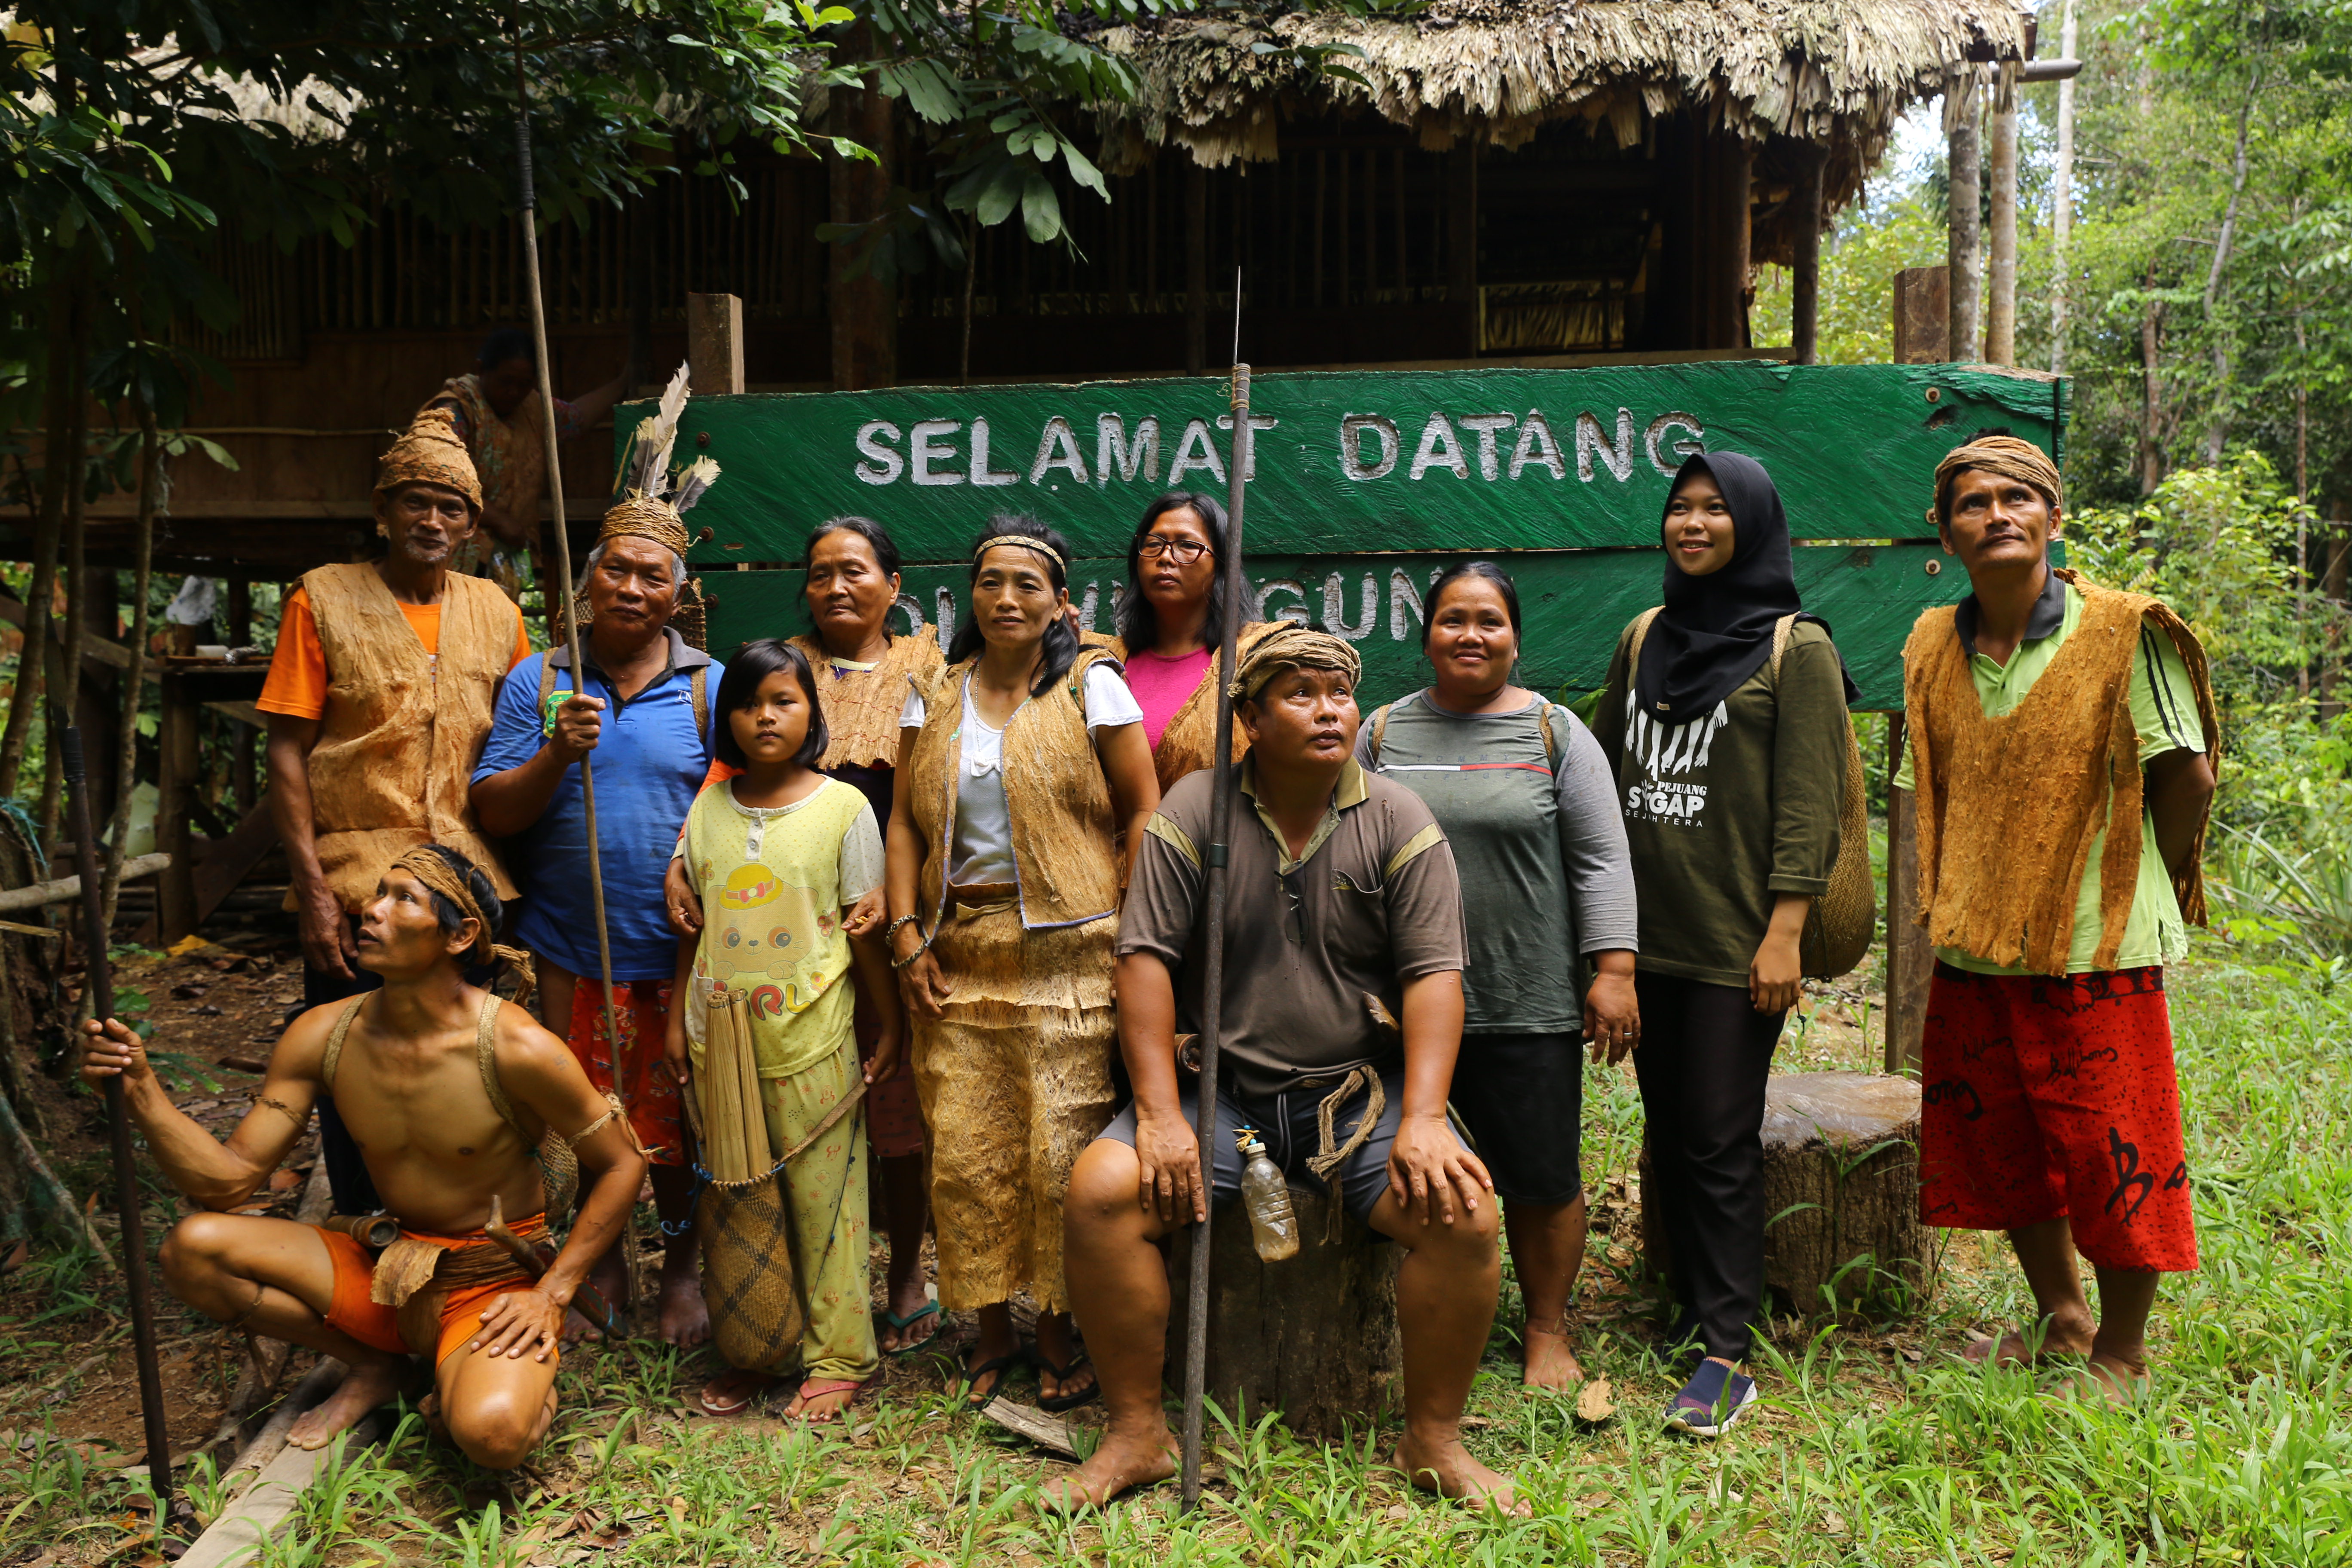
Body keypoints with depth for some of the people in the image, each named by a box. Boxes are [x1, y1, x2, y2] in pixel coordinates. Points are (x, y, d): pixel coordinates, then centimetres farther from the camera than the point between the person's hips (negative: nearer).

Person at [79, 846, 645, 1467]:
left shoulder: (516, 1048, -20)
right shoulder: (323, 1036, -6)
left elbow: (622, 1164, -10)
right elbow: (230, 1182, -6)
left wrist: (550, 1295, -13)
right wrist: (141, 1089, -21)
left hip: (494, 1284, -5)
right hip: (384, 1272, 6)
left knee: (492, 1433, -35)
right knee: (193, 1249, -12)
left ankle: (527, 1376, 4)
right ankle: (372, 1368, 7)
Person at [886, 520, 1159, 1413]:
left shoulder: (1092, 687, 2)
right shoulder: (935, 699, 12)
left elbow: (1143, 813, 0)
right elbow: (905, 824, 11)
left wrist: (1135, 932, -7)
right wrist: (907, 936, 1)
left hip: (1067, 953, -3)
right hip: (959, 953, 4)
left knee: (1065, 1150, -2)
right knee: (965, 1153, 4)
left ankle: (1061, 1333, 16)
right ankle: (991, 1330, 22)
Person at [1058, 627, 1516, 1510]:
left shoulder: (1398, 821, 1)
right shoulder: (1194, 811, -1)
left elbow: (1434, 973, -4)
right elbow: (1146, 958, -5)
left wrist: (1423, 1120, -17)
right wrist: (1161, 1116, -13)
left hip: (1362, 1089, 0)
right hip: (1224, 1088, 0)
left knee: (1463, 1212, -24)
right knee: (1100, 1191, -22)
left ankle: (1433, 1438, -1)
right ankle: (1137, 1434, -4)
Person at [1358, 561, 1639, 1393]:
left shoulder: (1555, 732, 3)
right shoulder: (1384, 732, 8)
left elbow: (1601, 862, 1)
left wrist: (1613, 970, -7)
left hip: (1528, 1004, -2)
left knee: (1541, 1179, 4)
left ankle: (1547, 1329, 24)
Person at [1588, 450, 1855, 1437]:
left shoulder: (1795, 647, -3)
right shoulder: (1644, 640, 14)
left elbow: (1809, 804, -8)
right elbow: (1603, 770, 18)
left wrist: (1783, 931, -14)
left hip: (1734, 939, -5)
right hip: (1646, 931, 6)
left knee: (1719, 1141, -4)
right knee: (1668, 1131, 11)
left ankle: (1728, 1354, 3)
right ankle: (1692, 1308, 24)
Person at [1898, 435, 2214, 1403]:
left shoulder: (2123, 633, -8)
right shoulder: (1933, 649, 5)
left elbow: (2188, 777, -3)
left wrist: (2129, 888, 5)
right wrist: (1953, 901, 10)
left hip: (2096, 943, -5)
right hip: (1972, 947, 5)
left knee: (2111, 1150, 3)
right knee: (1999, 1142, 15)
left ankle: (2122, 1353, 24)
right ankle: (2060, 1318, 37)